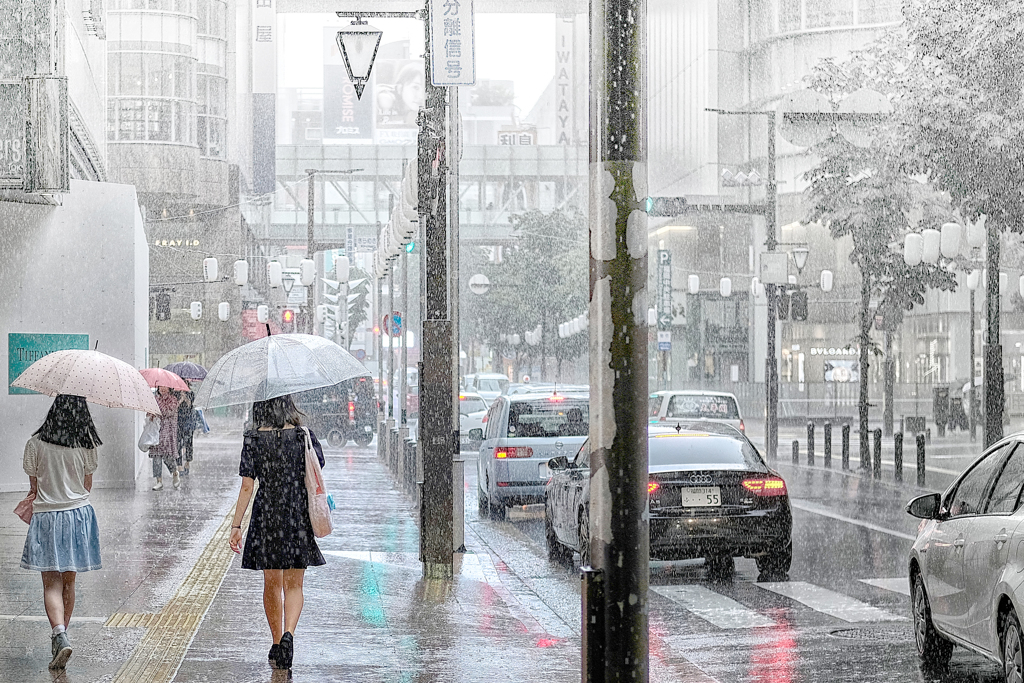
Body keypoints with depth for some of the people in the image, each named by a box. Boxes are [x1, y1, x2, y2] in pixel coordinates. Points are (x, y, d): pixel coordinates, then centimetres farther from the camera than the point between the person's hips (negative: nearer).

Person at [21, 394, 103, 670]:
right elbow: (87, 486, 8)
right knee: (69, 581, 16)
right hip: (79, 513, 3)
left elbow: (34, 488, -3)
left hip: (47, 517, -3)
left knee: (52, 583, -4)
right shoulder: (86, 446, -3)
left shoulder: (35, 444, -9)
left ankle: (60, 635, -23)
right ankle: (60, 634, 28)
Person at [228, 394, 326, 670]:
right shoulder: (304, 435, -4)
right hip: (298, 516, 0)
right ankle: (288, 633, -20)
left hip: (266, 516, 0)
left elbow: (247, 486, -7)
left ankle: (277, 644, 22)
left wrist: (236, 526, -3)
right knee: (293, 584, 5)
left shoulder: (253, 439, -6)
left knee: (272, 583, 14)